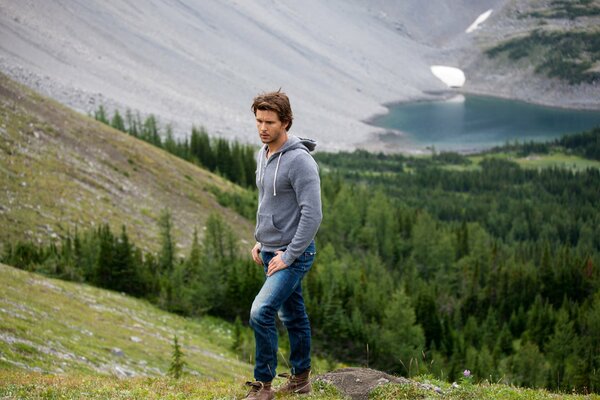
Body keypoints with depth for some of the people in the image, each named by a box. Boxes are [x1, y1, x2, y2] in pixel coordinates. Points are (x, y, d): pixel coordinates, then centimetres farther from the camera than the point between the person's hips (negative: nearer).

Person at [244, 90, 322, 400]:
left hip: (293, 254, -9)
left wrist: (289, 255, -21)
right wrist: (260, 240, 16)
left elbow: (312, 215, -24)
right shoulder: (263, 155, 8)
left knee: (260, 313, -18)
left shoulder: (299, 161, -20)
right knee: (292, 315, 18)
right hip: (269, 251, 9)